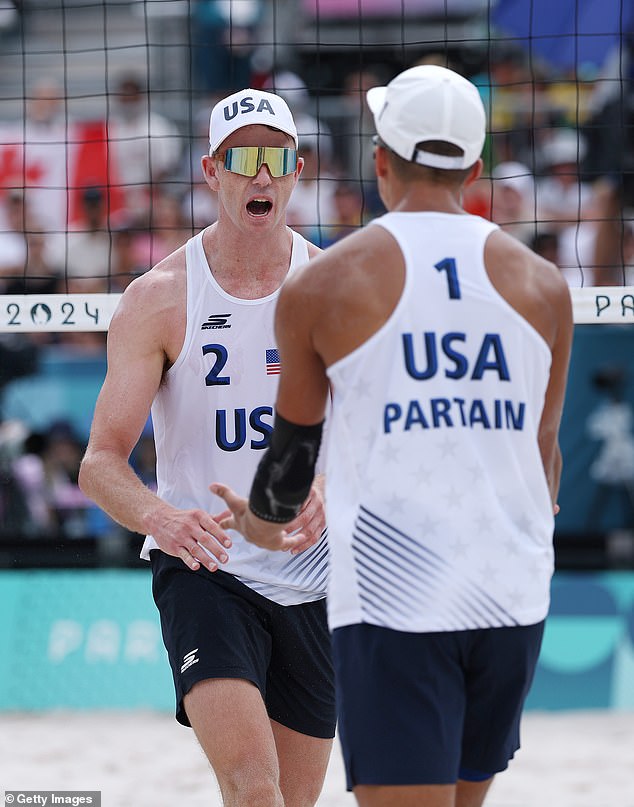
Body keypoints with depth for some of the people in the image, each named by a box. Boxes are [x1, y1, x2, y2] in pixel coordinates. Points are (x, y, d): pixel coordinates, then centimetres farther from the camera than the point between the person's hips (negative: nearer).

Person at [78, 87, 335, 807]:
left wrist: (327, 494, -24)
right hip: (204, 571, -3)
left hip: (312, 578, 3)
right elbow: (101, 462, -8)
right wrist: (156, 516, -31)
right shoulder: (158, 299, -5)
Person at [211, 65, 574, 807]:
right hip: (514, 598, 4)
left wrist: (263, 525, 33)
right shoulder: (542, 285, 6)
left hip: (391, 600, -4)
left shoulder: (320, 287, -2)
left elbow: (295, 445, 10)